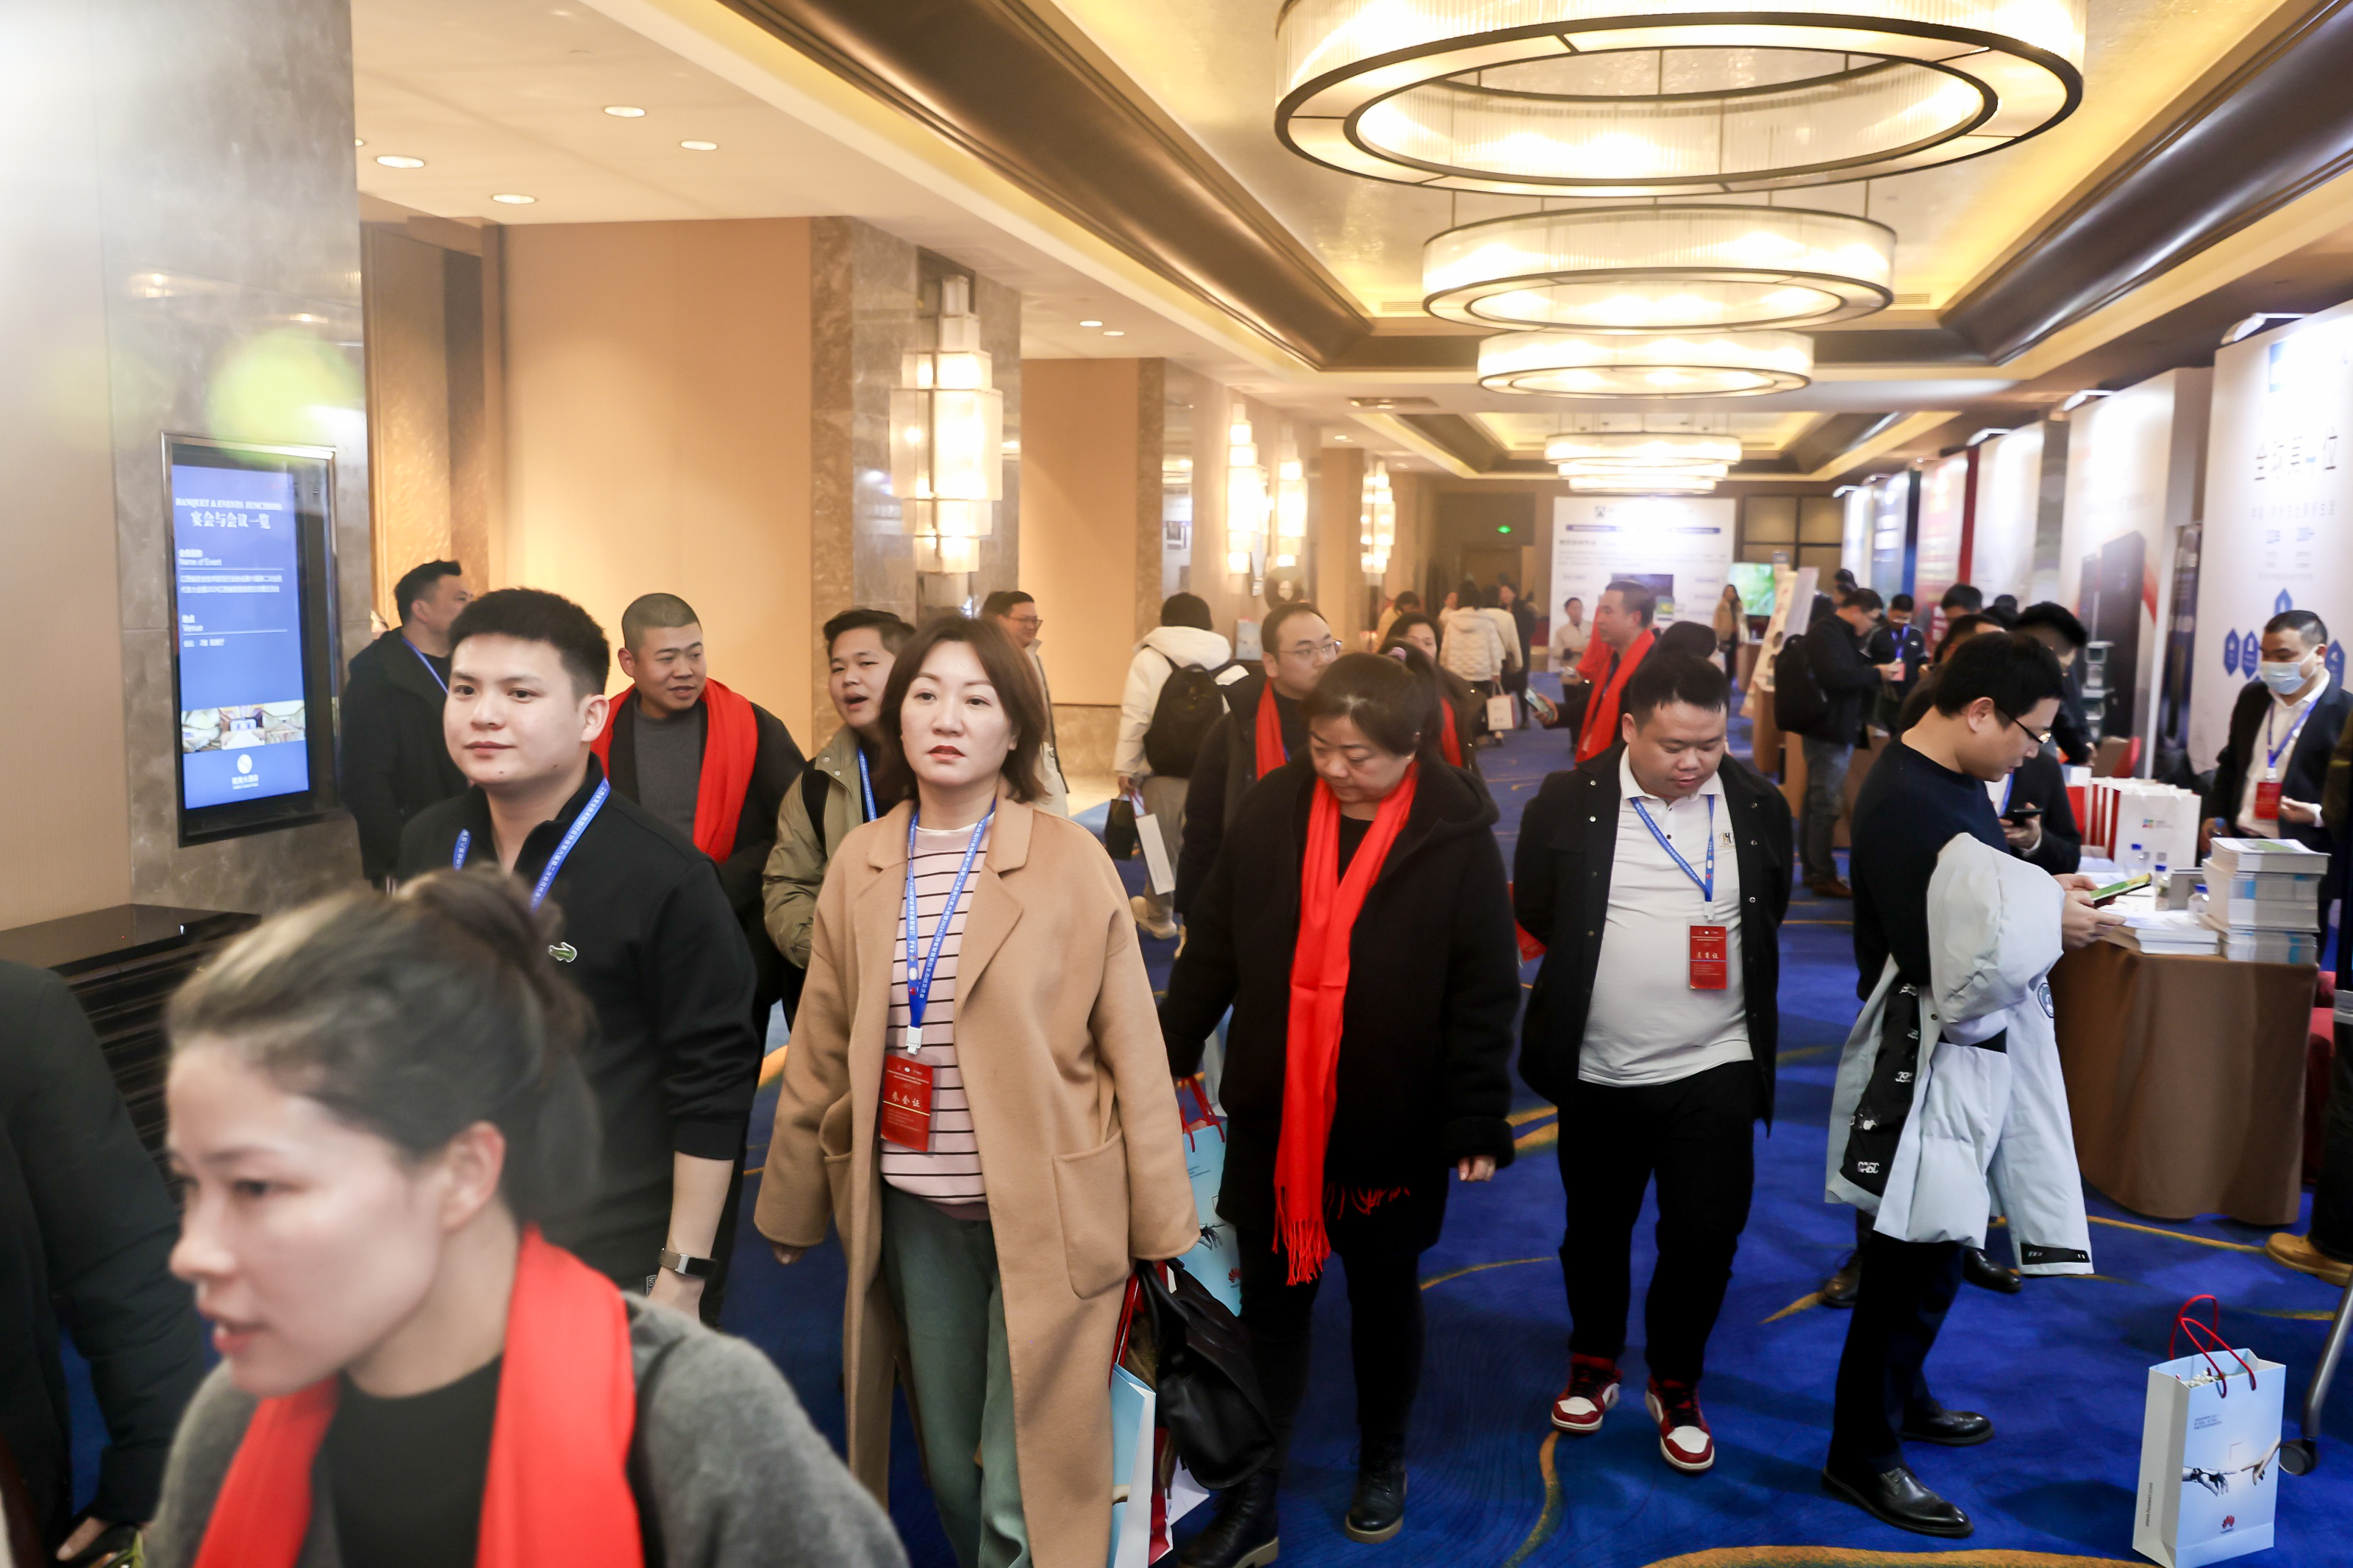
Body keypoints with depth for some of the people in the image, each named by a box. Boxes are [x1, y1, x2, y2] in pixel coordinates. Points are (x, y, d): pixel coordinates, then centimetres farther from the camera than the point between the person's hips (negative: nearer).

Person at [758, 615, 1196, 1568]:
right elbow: (823, 1050, 8)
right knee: (951, 1466, 18)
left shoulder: (1071, 862, -8)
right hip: (913, 1212, 4)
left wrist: (1159, 1218, -4)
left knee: (1026, 1491, -1)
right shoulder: (861, 864, 1)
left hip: (1044, 1212, -3)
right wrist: (793, 1201, 12)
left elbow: (1129, 1044, -6)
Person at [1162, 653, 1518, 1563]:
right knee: (1269, 1304, 11)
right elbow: (1212, 949, 3)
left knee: (1384, 1299, 18)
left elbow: (1485, 995, -9)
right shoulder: (1271, 810, -5)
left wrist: (1476, 1120, -11)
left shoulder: (1457, 836, -12)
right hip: (1270, 1117, 2)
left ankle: (1382, 1463, 41)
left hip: (1394, 1125, -2)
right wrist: (1167, 1056, 6)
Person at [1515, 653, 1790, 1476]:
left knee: (1705, 1234, 2)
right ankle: (1594, 1365, 39)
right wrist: (1596, 967, 2)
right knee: (1596, 1228, 15)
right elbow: (1533, 908, 3)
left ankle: (1676, 1385, 27)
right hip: (1597, 1069, 0)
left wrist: (1727, 971, 5)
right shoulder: (1569, 801, -7)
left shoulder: (1759, 805, -1)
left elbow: (1769, 915, 13)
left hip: (1714, 1068, 1)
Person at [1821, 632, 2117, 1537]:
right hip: (1928, 1058, -10)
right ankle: (1861, 1456, 16)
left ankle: (1900, 1395, 42)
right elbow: (1952, 961, -29)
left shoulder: (1957, 780, 6)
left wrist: (2046, 893, 0)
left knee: (1932, 1245, 23)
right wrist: (2054, 924, -15)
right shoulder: (1904, 804, -25)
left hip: (1976, 1046, 10)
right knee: (1916, 1257, 0)